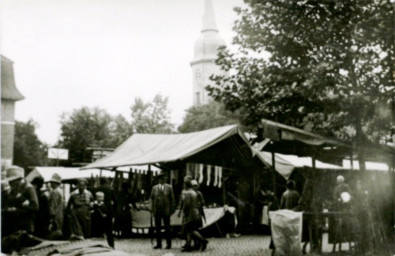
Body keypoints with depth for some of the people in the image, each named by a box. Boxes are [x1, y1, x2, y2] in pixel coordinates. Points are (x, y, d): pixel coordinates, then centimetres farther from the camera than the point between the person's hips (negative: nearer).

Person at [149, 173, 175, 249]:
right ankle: (159, 244, 11)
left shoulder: (169, 187, 6)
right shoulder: (154, 188, 9)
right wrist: (151, 208, 0)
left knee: (167, 228, 0)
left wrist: (172, 209, 1)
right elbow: (151, 198, 10)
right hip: (157, 211, 2)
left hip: (166, 211, -2)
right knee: (157, 228, 5)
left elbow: (172, 199, 6)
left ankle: (169, 244, 7)